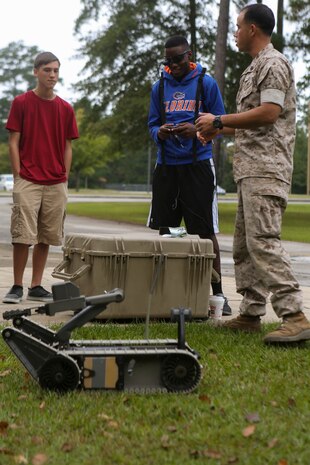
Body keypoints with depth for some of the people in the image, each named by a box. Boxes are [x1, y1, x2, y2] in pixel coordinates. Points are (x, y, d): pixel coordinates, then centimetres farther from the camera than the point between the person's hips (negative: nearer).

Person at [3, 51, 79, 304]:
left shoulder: (66, 109, 8)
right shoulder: (21, 102, 0)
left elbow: (67, 147, 11)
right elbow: (14, 142, -1)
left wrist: (65, 179, 5)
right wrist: (18, 177, -7)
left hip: (56, 184, 4)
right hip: (27, 181, -3)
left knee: (46, 237, 6)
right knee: (23, 236, -6)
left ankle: (36, 286, 15)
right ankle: (17, 287, 4)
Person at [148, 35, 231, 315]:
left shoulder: (206, 83, 1)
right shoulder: (160, 86, 12)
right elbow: (152, 124, 14)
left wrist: (196, 130, -19)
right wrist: (159, 132, -9)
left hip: (198, 165, -4)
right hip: (166, 165, 4)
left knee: (206, 232, -2)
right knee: (160, 230, 4)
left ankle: (217, 293, 4)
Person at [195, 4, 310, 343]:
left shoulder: (273, 64, -9)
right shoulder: (256, 67, 23)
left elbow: (269, 112, -21)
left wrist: (219, 121, -14)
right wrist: (217, 131, 22)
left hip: (266, 169, -11)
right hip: (250, 170, 11)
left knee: (263, 240, -19)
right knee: (244, 244, 11)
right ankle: (251, 313, 16)